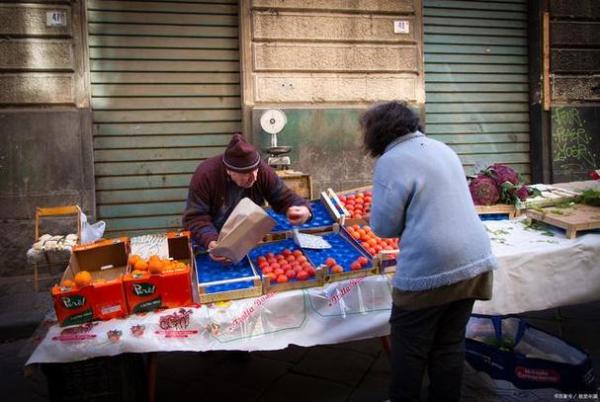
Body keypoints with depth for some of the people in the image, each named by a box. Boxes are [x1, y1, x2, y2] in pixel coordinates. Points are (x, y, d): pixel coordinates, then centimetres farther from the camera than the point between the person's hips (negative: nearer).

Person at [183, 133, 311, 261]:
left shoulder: (263, 171, -18)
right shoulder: (206, 175, -25)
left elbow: (285, 197, -9)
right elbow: (195, 217, -24)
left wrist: (302, 208, -32)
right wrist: (210, 241, -43)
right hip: (216, 239, -1)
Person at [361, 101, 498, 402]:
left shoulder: (391, 161, -12)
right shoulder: (442, 148, 12)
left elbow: (383, 226, -11)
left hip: (430, 269, -7)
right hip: (474, 260, 8)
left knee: (409, 349, 11)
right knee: (450, 346, 18)